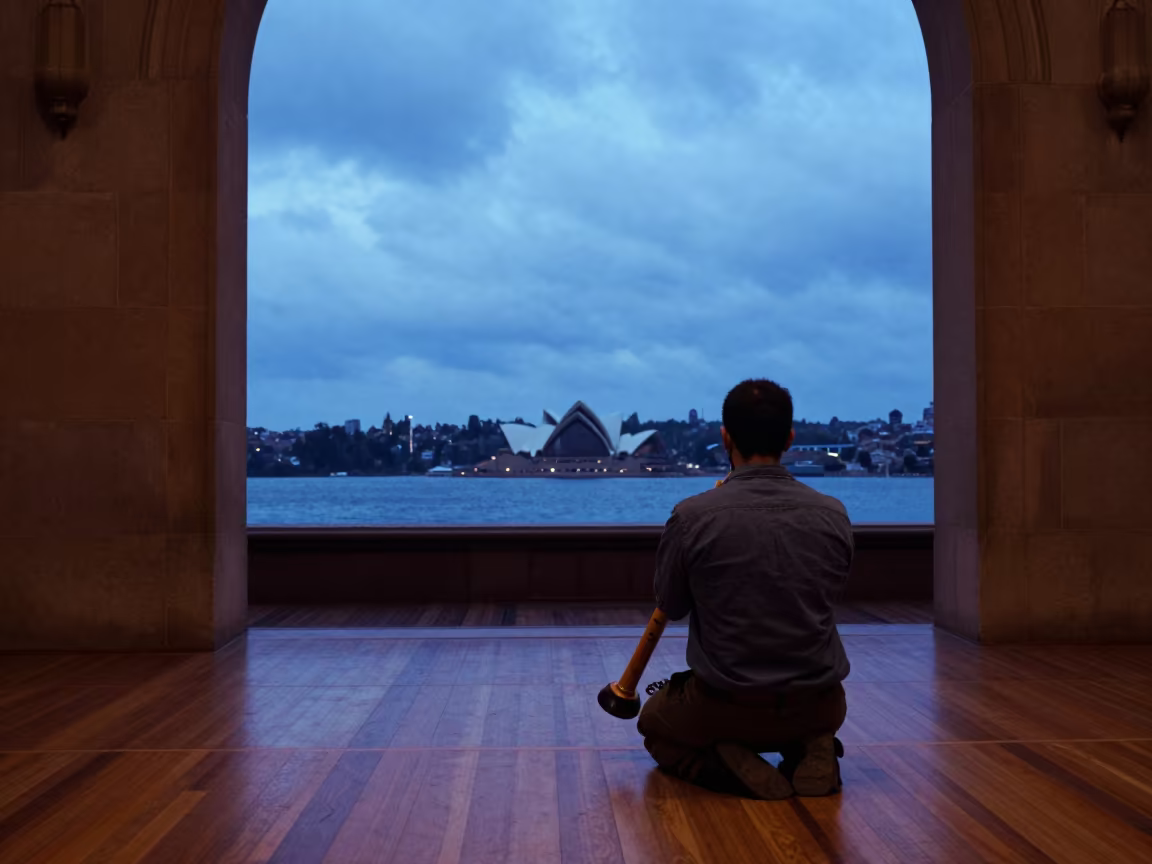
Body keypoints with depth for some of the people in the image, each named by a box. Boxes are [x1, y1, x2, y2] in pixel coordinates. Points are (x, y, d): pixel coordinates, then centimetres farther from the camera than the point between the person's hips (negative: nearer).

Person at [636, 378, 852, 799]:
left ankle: (724, 766, -2)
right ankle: (807, 753, 5)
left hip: (724, 707, -3)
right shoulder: (832, 514, -6)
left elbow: (671, 607, 2)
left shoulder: (692, 517, -15)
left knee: (654, 725, 29)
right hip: (819, 707, 3)